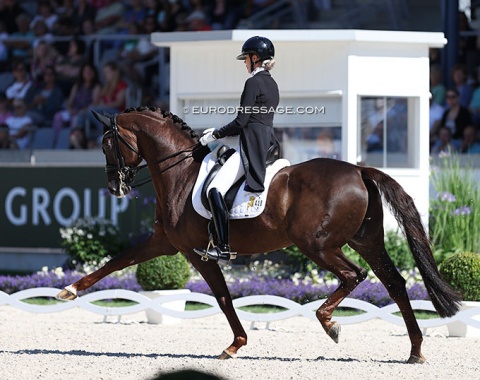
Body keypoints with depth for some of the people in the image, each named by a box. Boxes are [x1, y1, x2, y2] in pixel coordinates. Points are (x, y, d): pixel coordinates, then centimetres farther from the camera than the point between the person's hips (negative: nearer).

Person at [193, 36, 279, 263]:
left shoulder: (253, 83, -10)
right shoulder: (272, 84, 19)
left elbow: (241, 122, -14)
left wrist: (215, 135, -1)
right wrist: (219, 132, 21)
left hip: (253, 148, -10)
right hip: (268, 145, 10)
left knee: (215, 190, -19)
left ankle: (224, 249, -28)